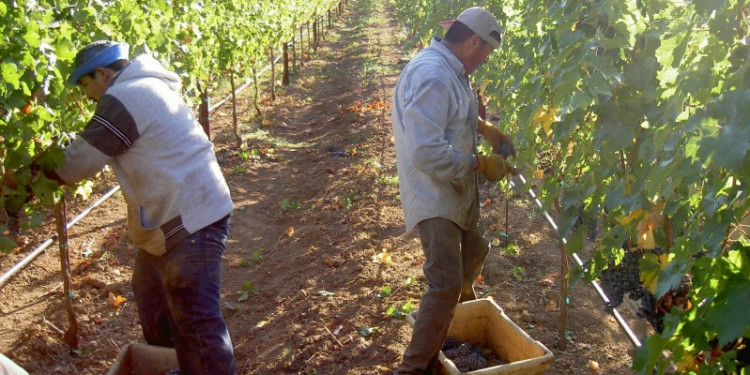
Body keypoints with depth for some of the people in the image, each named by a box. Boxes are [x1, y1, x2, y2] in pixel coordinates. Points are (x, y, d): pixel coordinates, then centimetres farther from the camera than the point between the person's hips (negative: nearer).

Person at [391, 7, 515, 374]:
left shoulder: (451, 70, 6)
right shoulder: (431, 76, -27)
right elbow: (426, 152, -33)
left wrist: (484, 127, 13)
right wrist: (480, 164, -23)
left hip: (457, 191, 11)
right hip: (434, 196, -11)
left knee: (474, 251, 28)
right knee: (446, 283, -14)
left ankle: (463, 308, 58)